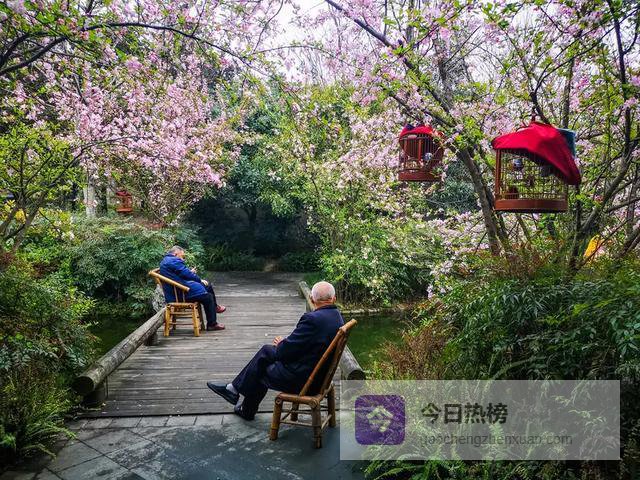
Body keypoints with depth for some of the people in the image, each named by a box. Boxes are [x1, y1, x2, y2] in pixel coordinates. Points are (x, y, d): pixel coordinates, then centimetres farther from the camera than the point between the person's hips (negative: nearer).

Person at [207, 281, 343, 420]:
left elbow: (286, 351, -19)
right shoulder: (338, 317, 2)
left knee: (258, 371, 13)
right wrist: (284, 343, 4)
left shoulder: (312, 319, -26)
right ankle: (234, 388, 22)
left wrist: (280, 344, 2)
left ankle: (247, 411, 37)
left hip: (299, 377, -9)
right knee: (266, 350, 14)